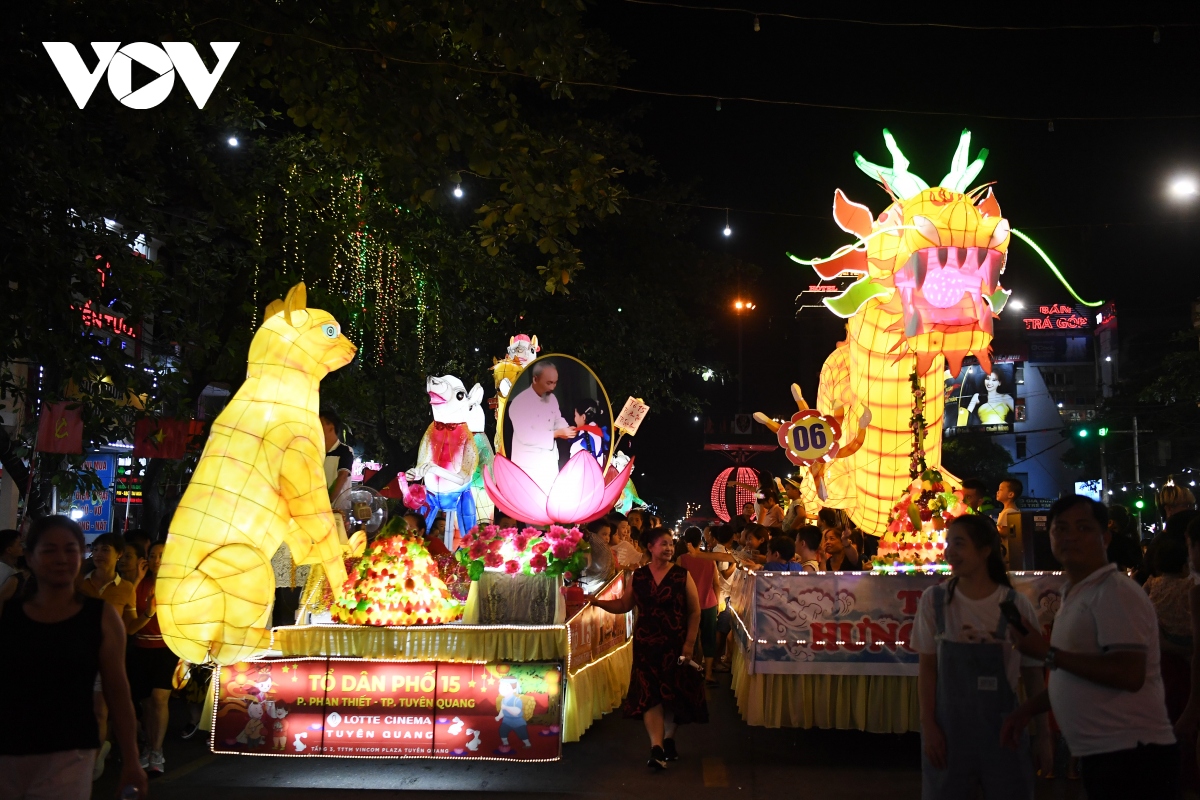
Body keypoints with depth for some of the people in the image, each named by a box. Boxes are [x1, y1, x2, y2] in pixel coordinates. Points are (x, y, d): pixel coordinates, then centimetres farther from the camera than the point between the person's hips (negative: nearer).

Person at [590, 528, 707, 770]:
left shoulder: (682, 576, -3)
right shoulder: (638, 576, 4)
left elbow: (695, 612, -3)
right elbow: (624, 605, 9)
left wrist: (689, 644, -9)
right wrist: (597, 602, -4)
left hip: (675, 646, -1)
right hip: (647, 645, 1)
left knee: (674, 694, 7)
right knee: (649, 694, -5)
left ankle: (669, 739, 25)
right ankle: (657, 748, -7)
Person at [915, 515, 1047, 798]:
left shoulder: (1017, 605, -5)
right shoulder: (933, 600, -2)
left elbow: (1033, 674, 2)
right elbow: (927, 667, 0)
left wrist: (1044, 734, 4)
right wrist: (929, 725, -6)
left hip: (1002, 727, 0)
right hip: (949, 727, 1)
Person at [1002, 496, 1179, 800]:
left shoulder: (1115, 592, -15)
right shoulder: (1075, 594, 16)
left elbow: (1129, 674, -26)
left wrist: (1048, 653, -20)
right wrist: (1029, 708, 15)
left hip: (1131, 756, -9)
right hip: (1102, 755, 9)